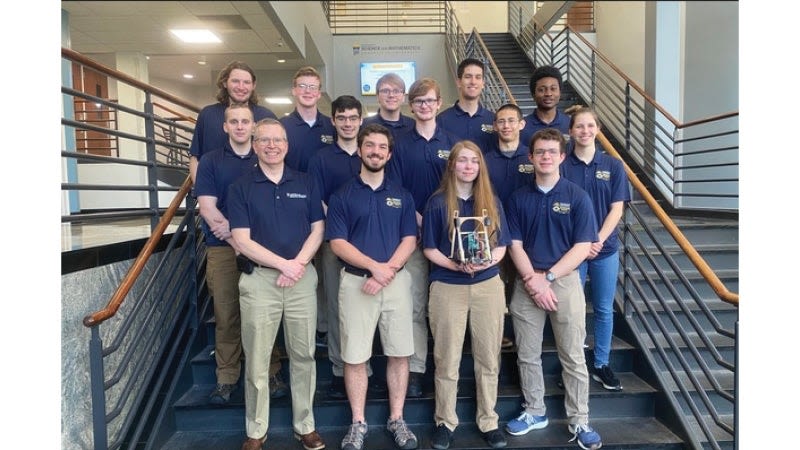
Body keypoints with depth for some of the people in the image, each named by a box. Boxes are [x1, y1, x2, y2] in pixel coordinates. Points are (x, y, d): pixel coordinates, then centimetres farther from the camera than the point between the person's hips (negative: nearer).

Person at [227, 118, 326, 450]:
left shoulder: (305, 183, 8)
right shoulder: (240, 188, 1)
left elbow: (318, 230, 5)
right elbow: (242, 240, -7)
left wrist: (298, 265, -11)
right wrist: (284, 264, -14)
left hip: (302, 278, 2)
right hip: (259, 279, -1)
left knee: (303, 355, 9)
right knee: (256, 359, 6)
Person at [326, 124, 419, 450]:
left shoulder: (402, 196, 9)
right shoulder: (342, 195, 3)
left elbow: (409, 240, 2)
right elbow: (337, 242, -5)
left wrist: (387, 270, -14)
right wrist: (374, 266, -18)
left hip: (396, 281, 2)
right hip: (356, 282, -1)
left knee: (399, 353, 6)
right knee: (355, 356, 3)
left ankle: (397, 420, 22)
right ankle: (358, 423, 19)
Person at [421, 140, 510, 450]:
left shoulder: (492, 202, 6)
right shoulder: (438, 202, -2)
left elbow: (501, 245, 7)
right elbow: (429, 248, -3)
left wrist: (487, 261, -14)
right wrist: (456, 265, -19)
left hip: (488, 286, 3)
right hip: (448, 287, -2)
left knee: (488, 357, 10)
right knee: (447, 359, 7)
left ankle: (488, 421, 26)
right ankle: (445, 422, 22)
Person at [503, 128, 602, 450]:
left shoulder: (577, 197, -1)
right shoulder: (518, 198, 6)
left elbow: (582, 247, -6)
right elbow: (515, 246, 1)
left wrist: (547, 277, -13)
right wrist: (534, 281, -12)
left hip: (565, 281, -2)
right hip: (527, 284, 2)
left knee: (573, 357, 5)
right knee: (527, 355, 10)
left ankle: (579, 421, 18)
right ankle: (534, 411, 27)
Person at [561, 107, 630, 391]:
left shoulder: (613, 166, 3)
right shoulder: (562, 166, -3)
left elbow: (616, 209, 0)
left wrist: (598, 240, -13)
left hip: (605, 248, 2)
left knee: (604, 310, 10)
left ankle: (601, 365, 25)